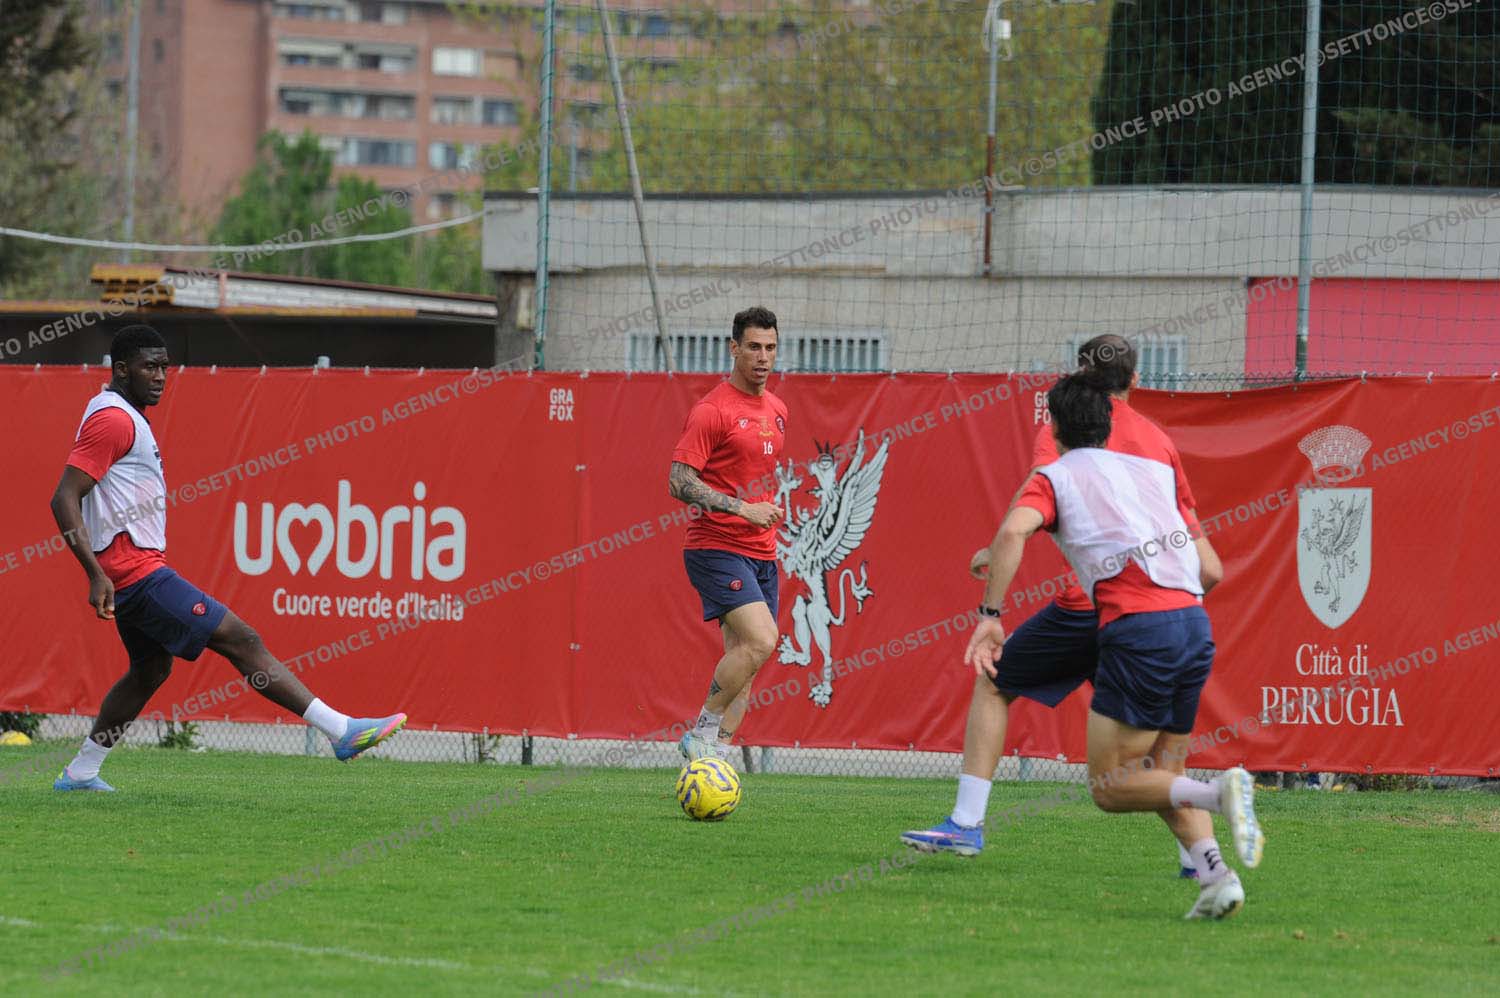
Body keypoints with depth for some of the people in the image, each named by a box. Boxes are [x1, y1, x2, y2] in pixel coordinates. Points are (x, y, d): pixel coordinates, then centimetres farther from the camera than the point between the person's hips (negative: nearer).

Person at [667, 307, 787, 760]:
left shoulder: (776, 410, 14)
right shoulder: (712, 411, -11)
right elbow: (679, 482, -17)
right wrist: (743, 509, -24)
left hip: (760, 553, 8)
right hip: (716, 548, -8)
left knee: (742, 662, 4)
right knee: (760, 639, -23)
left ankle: (715, 755, 8)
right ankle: (702, 733, -11)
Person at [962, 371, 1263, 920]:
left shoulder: (1054, 478, 10)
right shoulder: (1155, 471, 23)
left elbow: (1014, 530, -11)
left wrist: (989, 616, -10)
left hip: (1139, 627, -5)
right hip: (1196, 622, 5)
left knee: (1109, 786, 2)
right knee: (1159, 774, 18)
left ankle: (1220, 791, -23)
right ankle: (1216, 875, -5)